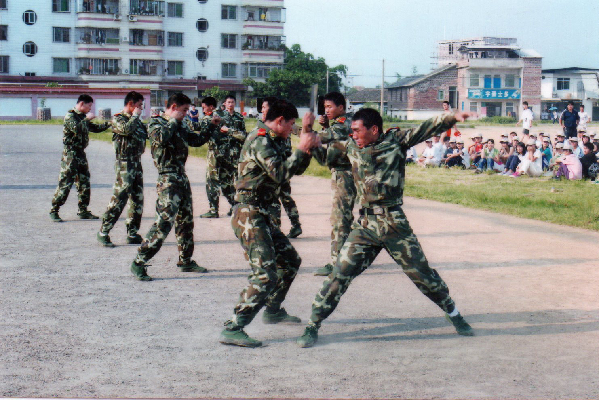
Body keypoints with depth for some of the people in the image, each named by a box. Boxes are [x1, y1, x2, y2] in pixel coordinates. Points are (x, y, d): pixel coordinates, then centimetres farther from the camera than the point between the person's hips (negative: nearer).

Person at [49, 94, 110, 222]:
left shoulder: (83, 117, 15)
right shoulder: (70, 116, -11)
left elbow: (95, 128, 25)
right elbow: (77, 129, -28)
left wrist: (109, 124, 15)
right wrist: (87, 119, -18)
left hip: (81, 153, 9)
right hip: (70, 155, -9)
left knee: (84, 184, 10)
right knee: (65, 184, -9)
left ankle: (83, 211, 18)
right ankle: (54, 211, -4)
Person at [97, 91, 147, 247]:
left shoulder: (135, 120, 18)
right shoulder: (118, 119, -6)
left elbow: (146, 134, 24)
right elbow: (126, 129, -26)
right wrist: (135, 116, -12)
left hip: (137, 163, 8)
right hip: (124, 164, -8)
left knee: (137, 200, 8)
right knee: (119, 198, -12)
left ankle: (132, 234, 15)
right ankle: (103, 232, -6)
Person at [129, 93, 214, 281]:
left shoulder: (181, 125, 16)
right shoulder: (156, 123, -6)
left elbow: (196, 140, 27)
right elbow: (161, 138, -27)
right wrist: (173, 121, -14)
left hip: (182, 177, 9)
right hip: (168, 179, -9)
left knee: (186, 221, 15)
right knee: (163, 222, -16)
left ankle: (186, 261, 28)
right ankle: (139, 263, -11)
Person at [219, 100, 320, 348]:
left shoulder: (269, 142, 17)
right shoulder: (260, 141, -14)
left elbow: (296, 168, 23)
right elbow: (280, 173, -25)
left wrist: (307, 145, 11)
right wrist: (301, 149, -16)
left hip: (261, 216, 11)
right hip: (250, 215, -11)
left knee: (290, 261, 21)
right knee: (265, 275, -17)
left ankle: (273, 311, 35)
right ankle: (233, 329, -18)